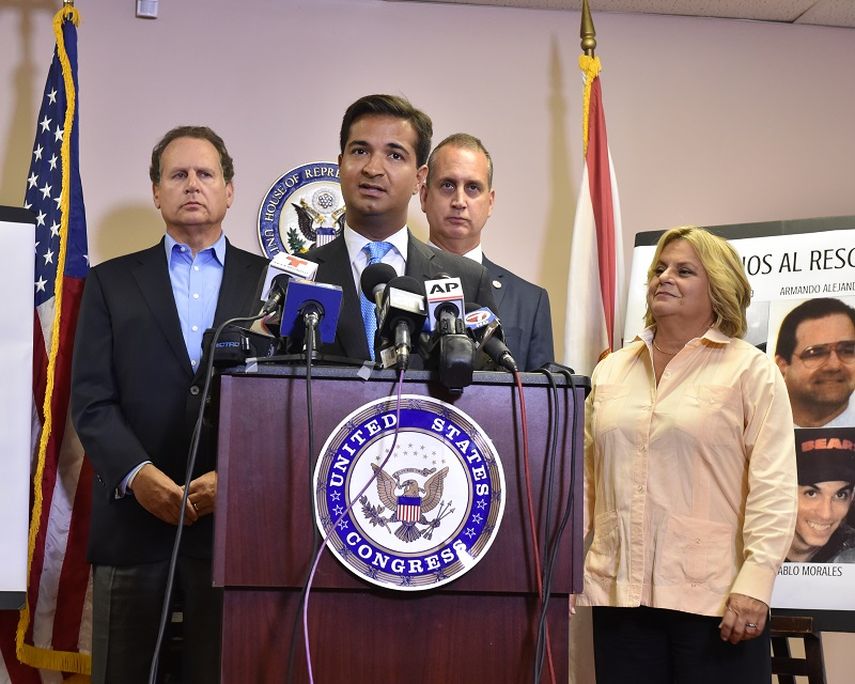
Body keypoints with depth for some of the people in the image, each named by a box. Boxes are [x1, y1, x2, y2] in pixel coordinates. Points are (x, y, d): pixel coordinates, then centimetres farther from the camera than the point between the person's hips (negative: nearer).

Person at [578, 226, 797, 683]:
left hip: (714, 597, -4)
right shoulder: (611, 371, 14)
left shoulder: (750, 370, 1)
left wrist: (755, 584, -15)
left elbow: (773, 486, -7)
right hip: (619, 592, 4)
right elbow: (586, 479, 14)